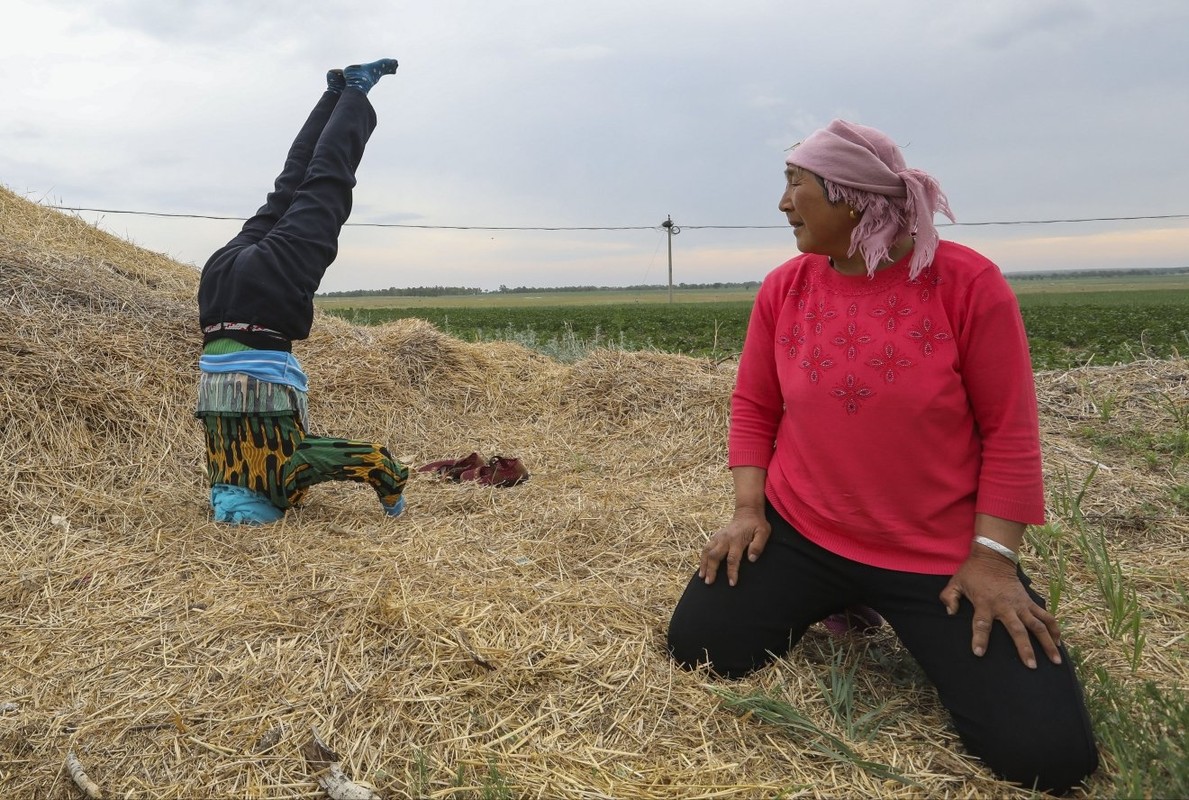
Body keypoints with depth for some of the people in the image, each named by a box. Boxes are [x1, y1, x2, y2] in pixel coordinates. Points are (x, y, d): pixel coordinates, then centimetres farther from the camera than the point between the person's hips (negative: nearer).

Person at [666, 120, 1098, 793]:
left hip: (944, 557, -3)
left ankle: (921, 628, 19)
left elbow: (1010, 431, -10)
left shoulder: (968, 282, -13)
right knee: (698, 648, -3)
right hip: (798, 535, 3)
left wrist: (992, 556, -14)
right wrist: (749, 510, -4)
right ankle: (838, 606, 20)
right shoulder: (784, 287, -2)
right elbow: (753, 407, 5)